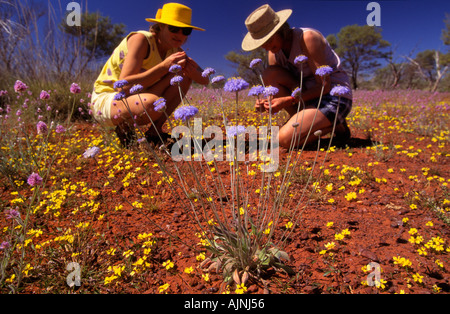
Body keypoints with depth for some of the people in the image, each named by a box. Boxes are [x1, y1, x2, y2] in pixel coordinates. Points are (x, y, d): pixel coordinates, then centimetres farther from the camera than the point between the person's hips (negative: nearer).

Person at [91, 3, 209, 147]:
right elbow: (123, 87, -31)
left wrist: (189, 66, -23)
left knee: (185, 76, -7)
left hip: (135, 100, 7)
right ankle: (125, 127, -6)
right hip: (106, 101, -7)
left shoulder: (174, 50, -1)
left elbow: (204, 80, -1)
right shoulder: (141, 39, -21)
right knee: (154, 103, -39)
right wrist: (164, 66, -35)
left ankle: (155, 130, -5)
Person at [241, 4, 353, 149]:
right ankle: (301, 120, -5)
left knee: (285, 139, -25)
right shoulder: (274, 53, 1)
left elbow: (324, 86, -22)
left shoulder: (307, 38, -21)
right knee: (269, 74, -13)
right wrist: (265, 104, -19)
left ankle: (335, 125, -1)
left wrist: (288, 100, -27)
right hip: (311, 98, 7)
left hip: (335, 98, -7)